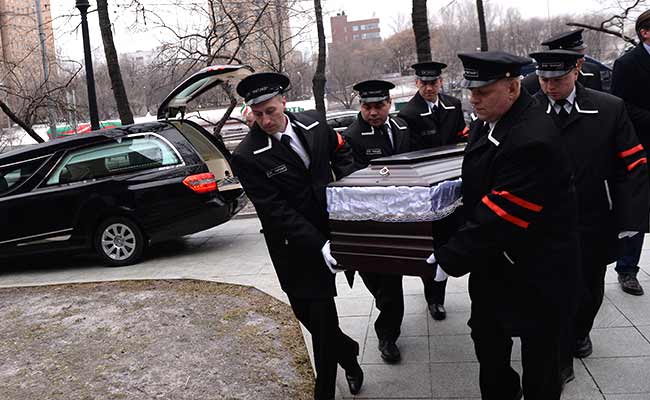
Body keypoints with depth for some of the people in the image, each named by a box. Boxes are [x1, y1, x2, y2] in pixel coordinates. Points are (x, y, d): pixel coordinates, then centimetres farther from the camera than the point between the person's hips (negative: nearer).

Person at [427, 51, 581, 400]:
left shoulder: (533, 140, -29)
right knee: (487, 339, 19)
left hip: (534, 266, -8)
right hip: (493, 259, 8)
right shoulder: (486, 123, 0)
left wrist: (449, 258, -23)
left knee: (538, 349, 13)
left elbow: (499, 217, -29)